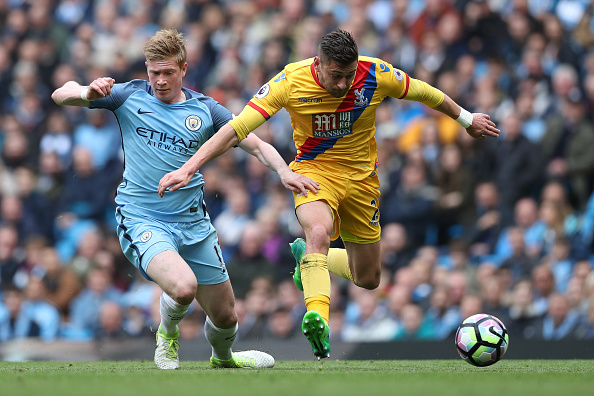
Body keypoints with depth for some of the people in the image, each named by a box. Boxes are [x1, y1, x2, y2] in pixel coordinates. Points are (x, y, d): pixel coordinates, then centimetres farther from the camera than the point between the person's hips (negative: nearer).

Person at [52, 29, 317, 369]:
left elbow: (257, 145, 7)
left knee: (225, 317, 8)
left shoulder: (205, 109, 5)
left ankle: (223, 357, 45)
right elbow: (61, 95, 2)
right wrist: (87, 93, -21)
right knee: (183, 286, -31)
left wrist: (283, 171, -13)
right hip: (141, 220, -3)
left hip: (193, 223, 3)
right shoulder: (130, 96, 0)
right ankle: (168, 333, 4)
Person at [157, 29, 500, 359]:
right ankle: (316, 315, -46)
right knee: (319, 231, -38)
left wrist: (466, 119, 17)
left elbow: (424, 93, 2)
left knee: (368, 279, 10)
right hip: (314, 170, -3)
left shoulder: (377, 75, -18)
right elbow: (236, 129, -25)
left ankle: (306, 255, 38)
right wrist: (188, 169, -32)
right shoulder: (291, 82, -23)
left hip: (361, 176, 3)